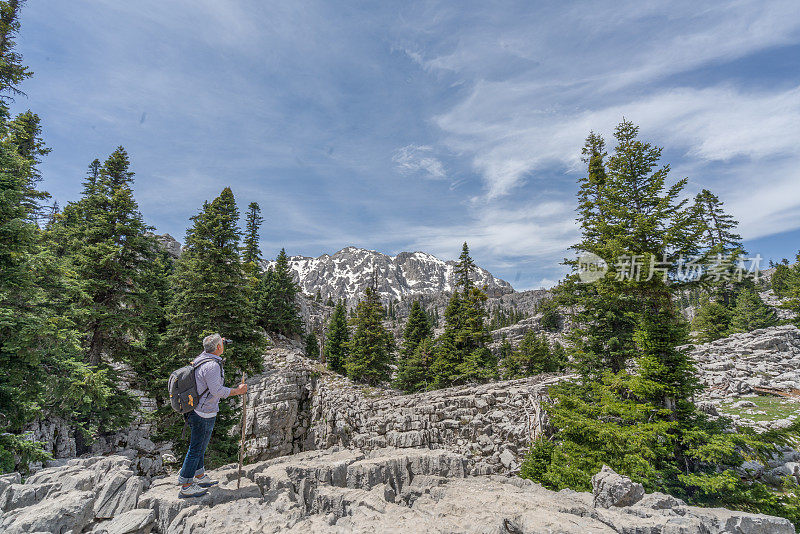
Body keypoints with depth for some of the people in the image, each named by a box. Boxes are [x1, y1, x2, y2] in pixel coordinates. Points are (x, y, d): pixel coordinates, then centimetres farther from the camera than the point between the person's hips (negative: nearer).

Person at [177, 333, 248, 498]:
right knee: (196, 448, 3)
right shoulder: (211, 366, -25)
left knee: (200, 445, 21)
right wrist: (238, 391, -15)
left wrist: (218, 342, 34)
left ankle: (200, 477, 36)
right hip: (204, 414, -10)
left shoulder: (201, 357, 2)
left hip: (194, 409, 10)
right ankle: (186, 487, 15)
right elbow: (217, 391, -26)